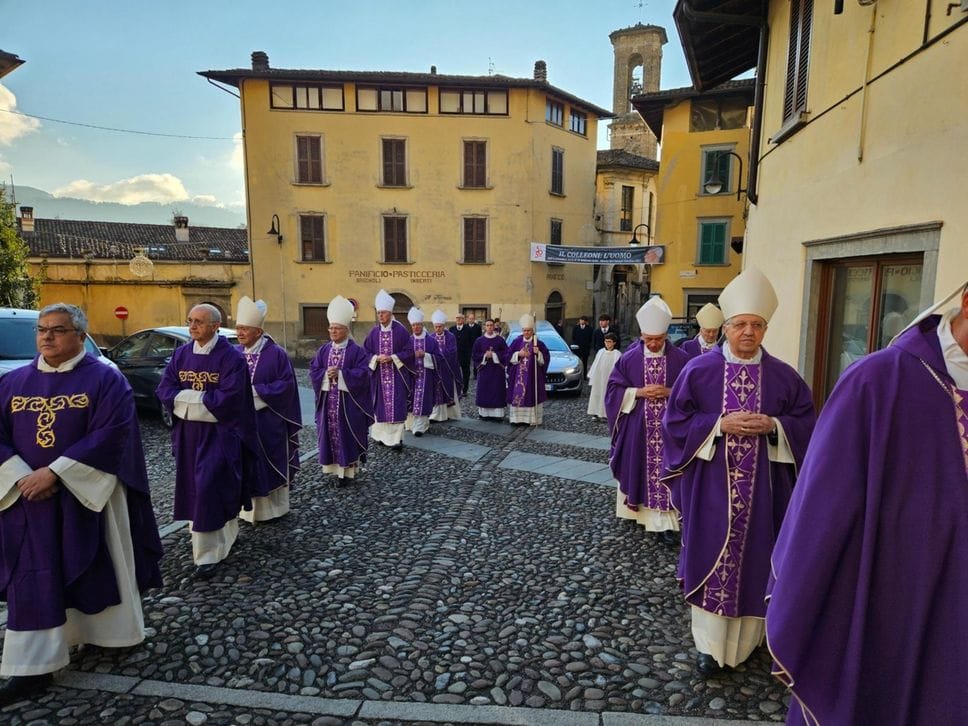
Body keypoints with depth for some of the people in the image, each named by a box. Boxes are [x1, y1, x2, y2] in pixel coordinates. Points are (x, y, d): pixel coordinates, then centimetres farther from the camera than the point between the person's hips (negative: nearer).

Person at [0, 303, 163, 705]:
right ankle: (33, 668, 18)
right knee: (32, 581, 7)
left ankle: (109, 632, 33)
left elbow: (110, 434, -16)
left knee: (98, 567, 10)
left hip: (88, 496, -3)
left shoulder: (105, 380, -7)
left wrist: (55, 472, -20)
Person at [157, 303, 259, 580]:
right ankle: (223, 538, 31)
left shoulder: (231, 357, -12)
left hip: (219, 433, -6)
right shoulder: (181, 354, 6)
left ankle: (208, 555, 1)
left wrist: (187, 397, -12)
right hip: (188, 433, 6)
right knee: (196, 489, 13)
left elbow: (228, 399, -20)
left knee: (210, 488, -8)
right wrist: (204, 398, -16)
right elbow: (164, 391, 0)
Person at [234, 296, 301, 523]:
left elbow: (286, 384, -13)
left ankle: (274, 507, 21)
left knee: (271, 461, 6)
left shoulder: (276, 354, -9)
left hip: (269, 420, -4)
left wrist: (256, 391, -19)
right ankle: (249, 507, 21)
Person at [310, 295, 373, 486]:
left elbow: (363, 373, -14)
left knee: (348, 434, 1)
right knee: (331, 434, 9)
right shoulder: (323, 350, 8)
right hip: (328, 402, 5)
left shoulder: (356, 351, -6)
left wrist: (340, 374, -20)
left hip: (349, 403, -4)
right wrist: (326, 374, -17)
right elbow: (314, 371, 4)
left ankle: (349, 469, 11)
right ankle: (336, 468, 21)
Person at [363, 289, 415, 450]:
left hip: (396, 374, -3)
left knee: (396, 405, -6)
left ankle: (397, 438, -2)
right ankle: (382, 435, 22)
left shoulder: (400, 330, -5)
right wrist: (377, 358, -11)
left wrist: (392, 358, -16)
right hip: (379, 375, 3)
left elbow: (409, 351, -5)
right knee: (381, 404, 8)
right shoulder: (374, 332, 5)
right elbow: (366, 352, 8)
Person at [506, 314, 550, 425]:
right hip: (518, 375, 1)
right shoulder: (516, 342, 4)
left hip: (533, 375, -1)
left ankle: (532, 418, 5)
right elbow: (508, 356, 3)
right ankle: (518, 418, 6)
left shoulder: (539, 343, 1)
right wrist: (518, 354, -12)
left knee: (532, 395, -2)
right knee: (518, 395, -1)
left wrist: (538, 353, -17)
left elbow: (546, 358, 0)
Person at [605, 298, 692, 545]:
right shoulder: (629, 358, -2)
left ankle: (664, 522, 3)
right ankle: (636, 510, 33)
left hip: (669, 427, -1)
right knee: (638, 468, 13)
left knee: (664, 471, -1)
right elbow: (613, 388, 0)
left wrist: (670, 392, -17)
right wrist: (639, 392, -14)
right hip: (637, 426, 1)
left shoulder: (680, 359, -4)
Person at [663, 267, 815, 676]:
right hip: (711, 484, -2)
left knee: (752, 558, 11)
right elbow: (676, 420, -4)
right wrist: (719, 424, -17)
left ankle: (744, 640, 31)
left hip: (761, 487, 2)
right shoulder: (699, 370, -3)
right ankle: (709, 644, 18)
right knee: (711, 559, 4)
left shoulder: (784, 376, 2)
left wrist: (774, 425, -13)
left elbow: (806, 423, 7)